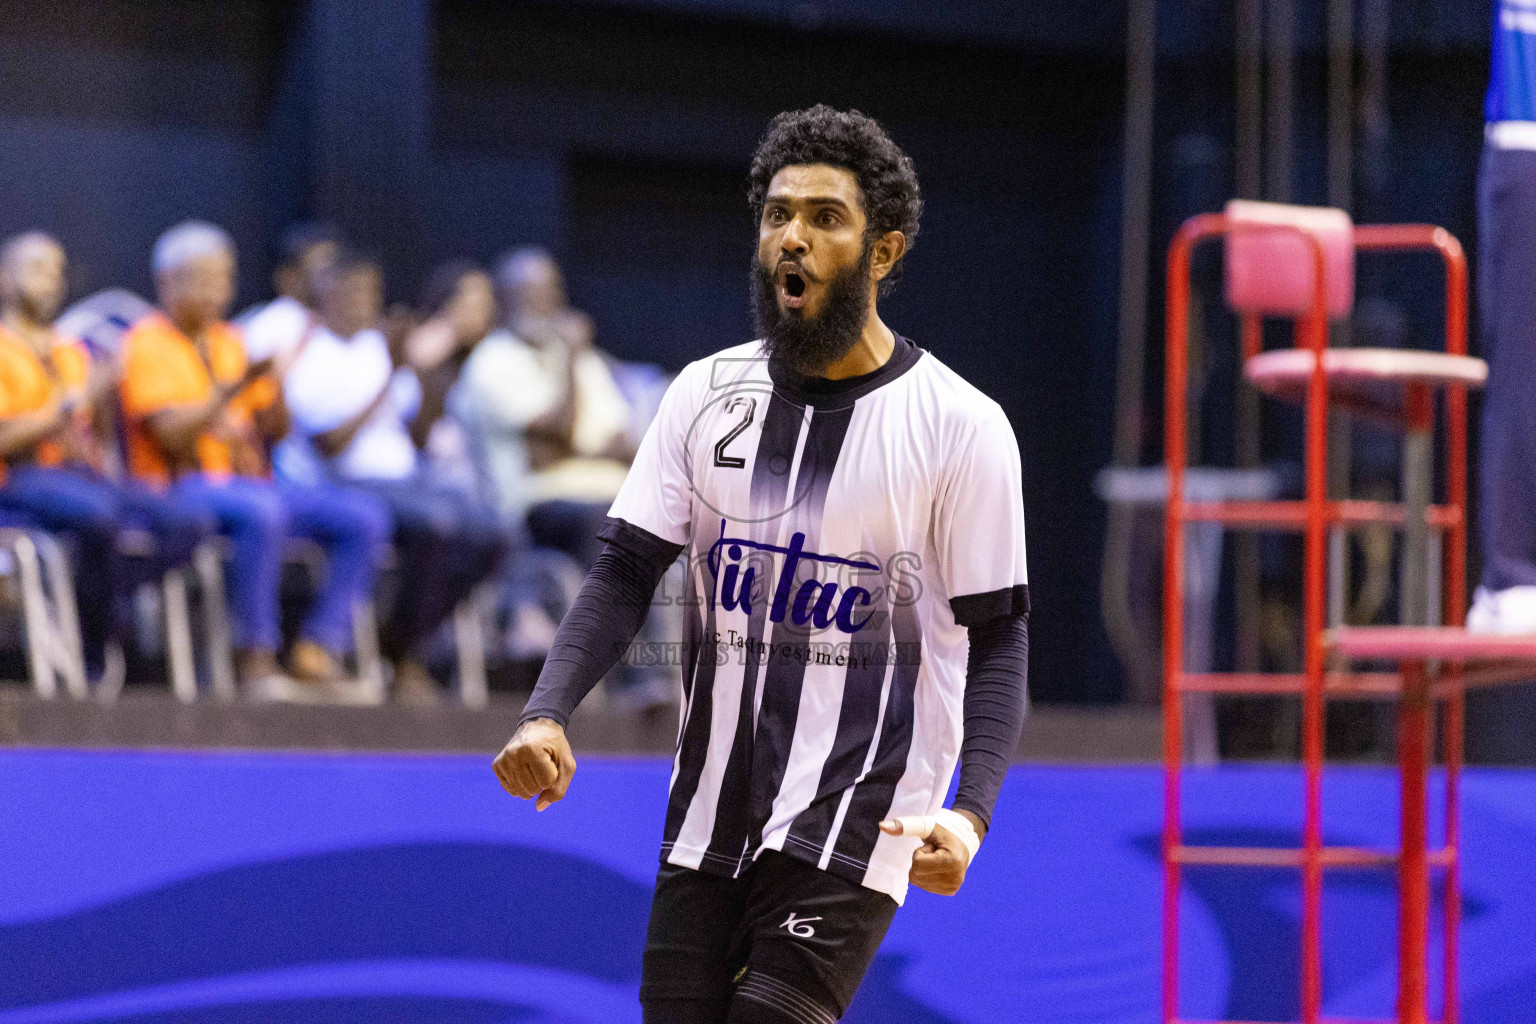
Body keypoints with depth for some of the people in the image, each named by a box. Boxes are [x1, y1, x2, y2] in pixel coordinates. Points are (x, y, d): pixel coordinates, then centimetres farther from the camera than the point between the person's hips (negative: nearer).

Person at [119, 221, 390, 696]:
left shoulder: (229, 342, 19)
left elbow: (275, 429, 16)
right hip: (178, 488, -8)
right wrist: (236, 387, -23)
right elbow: (171, 436, -16)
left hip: (246, 482, 8)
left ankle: (316, 652, -14)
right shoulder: (148, 344, -3)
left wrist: (270, 382, -4)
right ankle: (256, 657, -30)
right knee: (261, 511, -39)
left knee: (363, 517, -9)